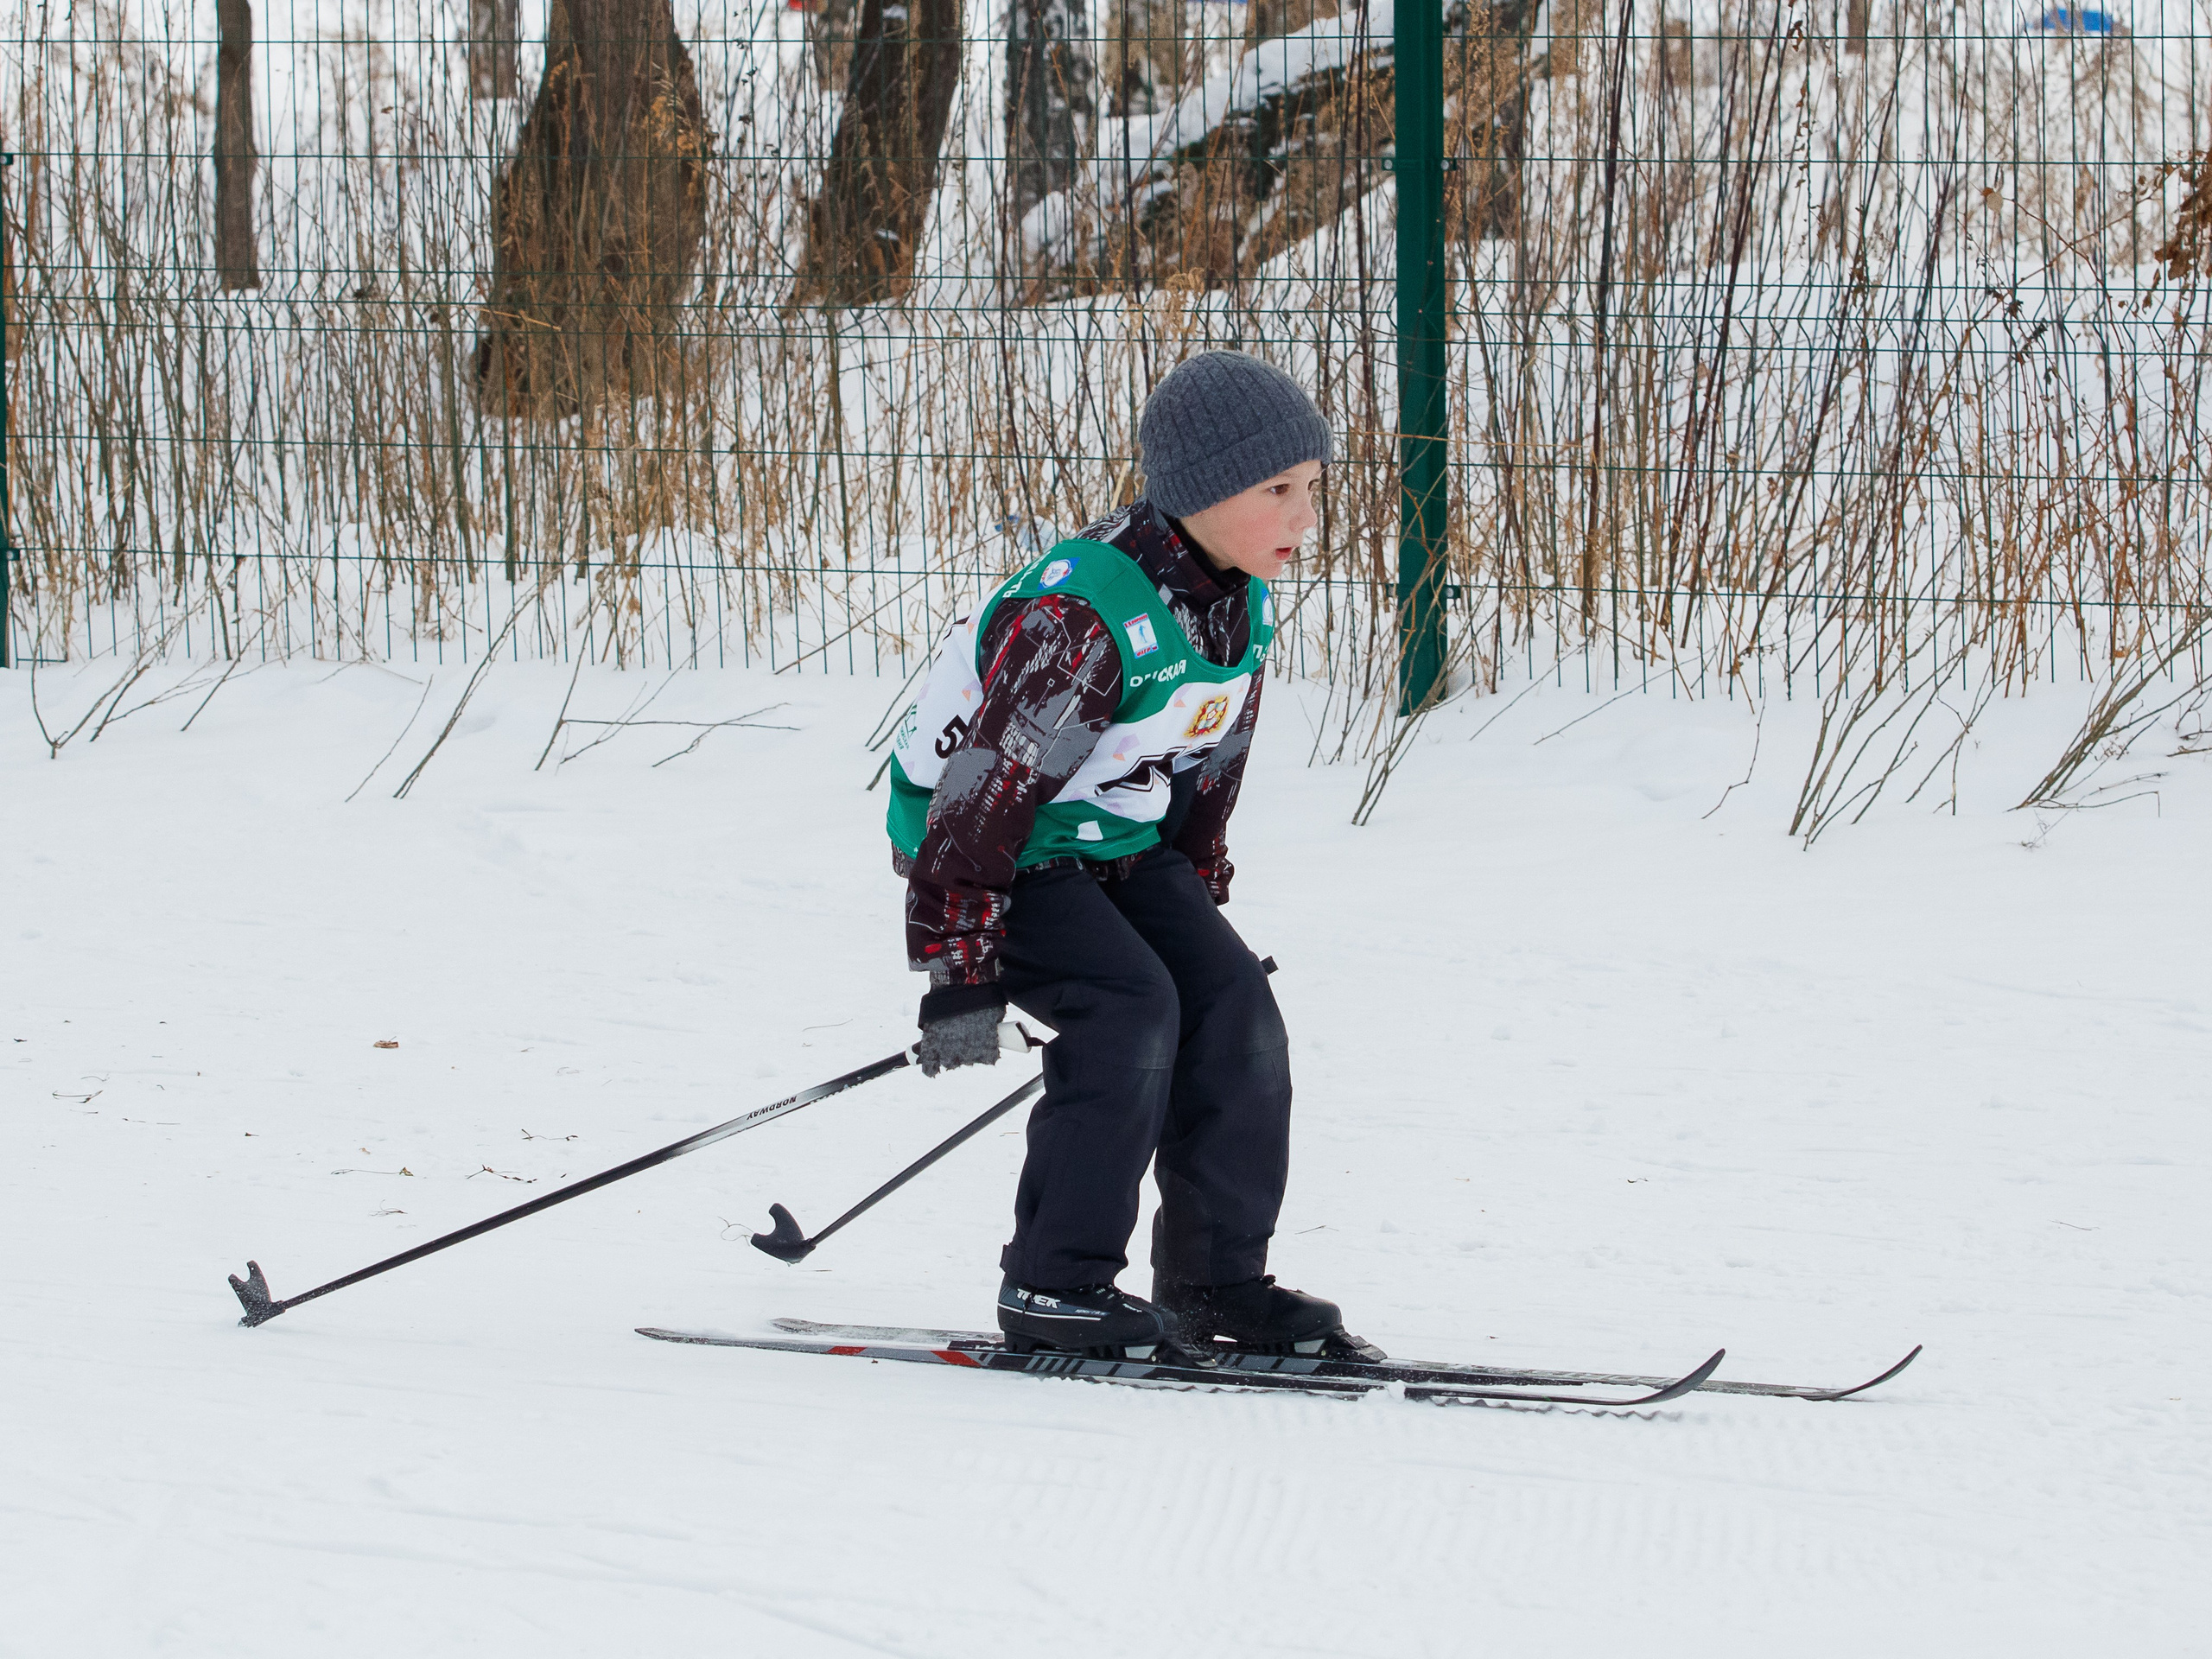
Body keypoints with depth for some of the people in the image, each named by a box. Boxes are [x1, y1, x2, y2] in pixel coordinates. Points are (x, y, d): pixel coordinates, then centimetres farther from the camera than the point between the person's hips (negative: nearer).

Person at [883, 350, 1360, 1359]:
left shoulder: (1242, 605, -3)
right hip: (1001, 846, -8)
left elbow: (1212, 766, 14)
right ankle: (1053, 1288, -14)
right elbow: (986, 792, -29)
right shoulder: (1078, 618, -31)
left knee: (1232, 1006, -5)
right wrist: (960, 970, -27)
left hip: (1118, 842, 8)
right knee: (1130, 1008, -23)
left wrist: (1196, 909, 19)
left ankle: (1216, 1281, 3)